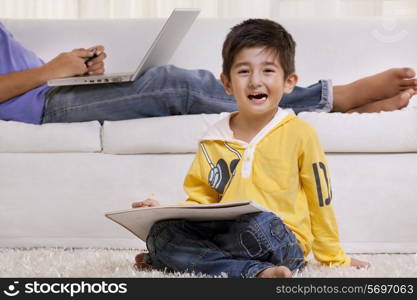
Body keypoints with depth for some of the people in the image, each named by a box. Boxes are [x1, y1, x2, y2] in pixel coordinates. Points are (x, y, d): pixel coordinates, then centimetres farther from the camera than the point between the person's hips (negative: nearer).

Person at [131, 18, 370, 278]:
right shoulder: (213, 141, 11)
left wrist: (335, 259, 15)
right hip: (224, 235, 4)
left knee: (258, 222, -38)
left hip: (282, 244, -4)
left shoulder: (300, 134, 1)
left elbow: (320, 201, 7)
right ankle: (256, 272, -27)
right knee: (159, 232, -22)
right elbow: (200, 202, 17)